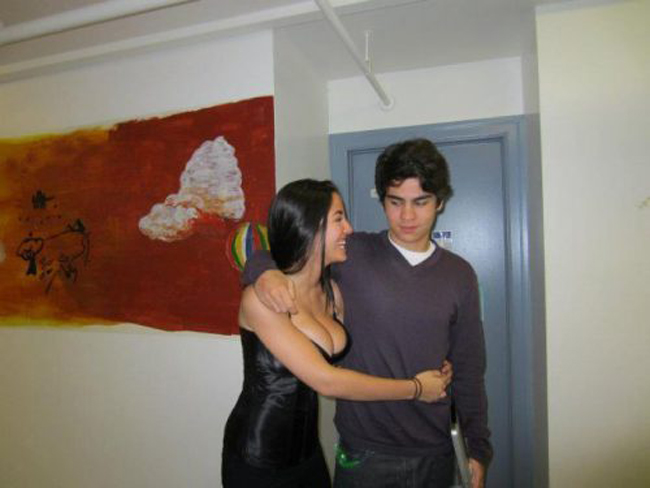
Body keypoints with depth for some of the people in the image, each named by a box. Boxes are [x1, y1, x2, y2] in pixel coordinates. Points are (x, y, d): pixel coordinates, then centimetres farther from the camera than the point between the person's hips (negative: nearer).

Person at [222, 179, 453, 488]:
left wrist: (432, 373, -8)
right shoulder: (261, 298, -24)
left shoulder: (331, 291, -2)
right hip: (257, 462, -6)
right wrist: (415, 388, -16)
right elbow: (326, 381, -25)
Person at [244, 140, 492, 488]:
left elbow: (468, 369, 5)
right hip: (364, 455, -2)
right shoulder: (352, 254, -9)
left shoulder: (460, 274, 0)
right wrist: (265, 272, -24)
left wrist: (479, 448, 6)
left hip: (435, 454, 3)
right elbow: (273, 252, -2)